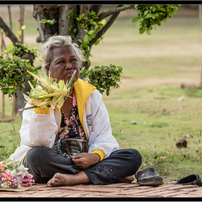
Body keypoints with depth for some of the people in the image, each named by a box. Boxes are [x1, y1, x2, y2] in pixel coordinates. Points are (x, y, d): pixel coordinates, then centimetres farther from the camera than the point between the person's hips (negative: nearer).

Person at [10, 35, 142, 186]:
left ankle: (74, 178, -34)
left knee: (133, 157, -16)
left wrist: (96, 155, -18)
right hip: (50, 166, -3)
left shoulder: (91, 95, 10)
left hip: (85, 160, 3)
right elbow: (38, 144, -13)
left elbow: (104, 137, 4)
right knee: (37, 155, -37)